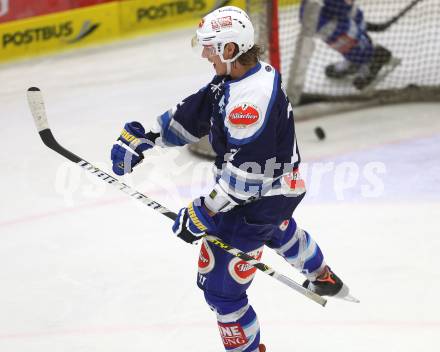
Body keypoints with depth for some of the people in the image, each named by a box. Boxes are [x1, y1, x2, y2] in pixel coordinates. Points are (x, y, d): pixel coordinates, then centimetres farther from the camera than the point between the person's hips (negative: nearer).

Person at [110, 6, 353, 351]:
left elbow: (244, 175, -33)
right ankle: (324, 277, 70)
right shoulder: (239, 74, -4)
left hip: (257, 202, -11)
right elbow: (193, 114, 4)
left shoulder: (250, 100, -35)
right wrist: (141, 136, -1)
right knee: (278, 230, 42)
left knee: (220, 283, -5)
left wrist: (204, 212, -26)